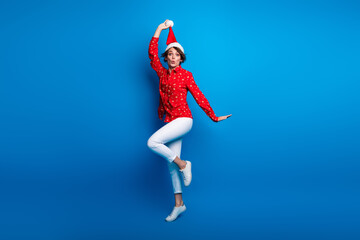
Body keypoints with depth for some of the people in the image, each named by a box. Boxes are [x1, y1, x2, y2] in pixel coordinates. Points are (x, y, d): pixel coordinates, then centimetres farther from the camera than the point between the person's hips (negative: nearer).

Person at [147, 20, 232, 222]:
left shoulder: (186, 75, -2)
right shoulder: (162, 73, 11)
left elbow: (199, 97, -1)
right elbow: (152, 53, 11)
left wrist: (214, 117, 1)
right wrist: (159, 29, 15)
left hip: (183, 120, -6)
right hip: (171, 123, 6)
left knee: (152, 142, -25)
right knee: (171, 164, 5)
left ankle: (183, 164, -6)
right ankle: (179, 204, 15)